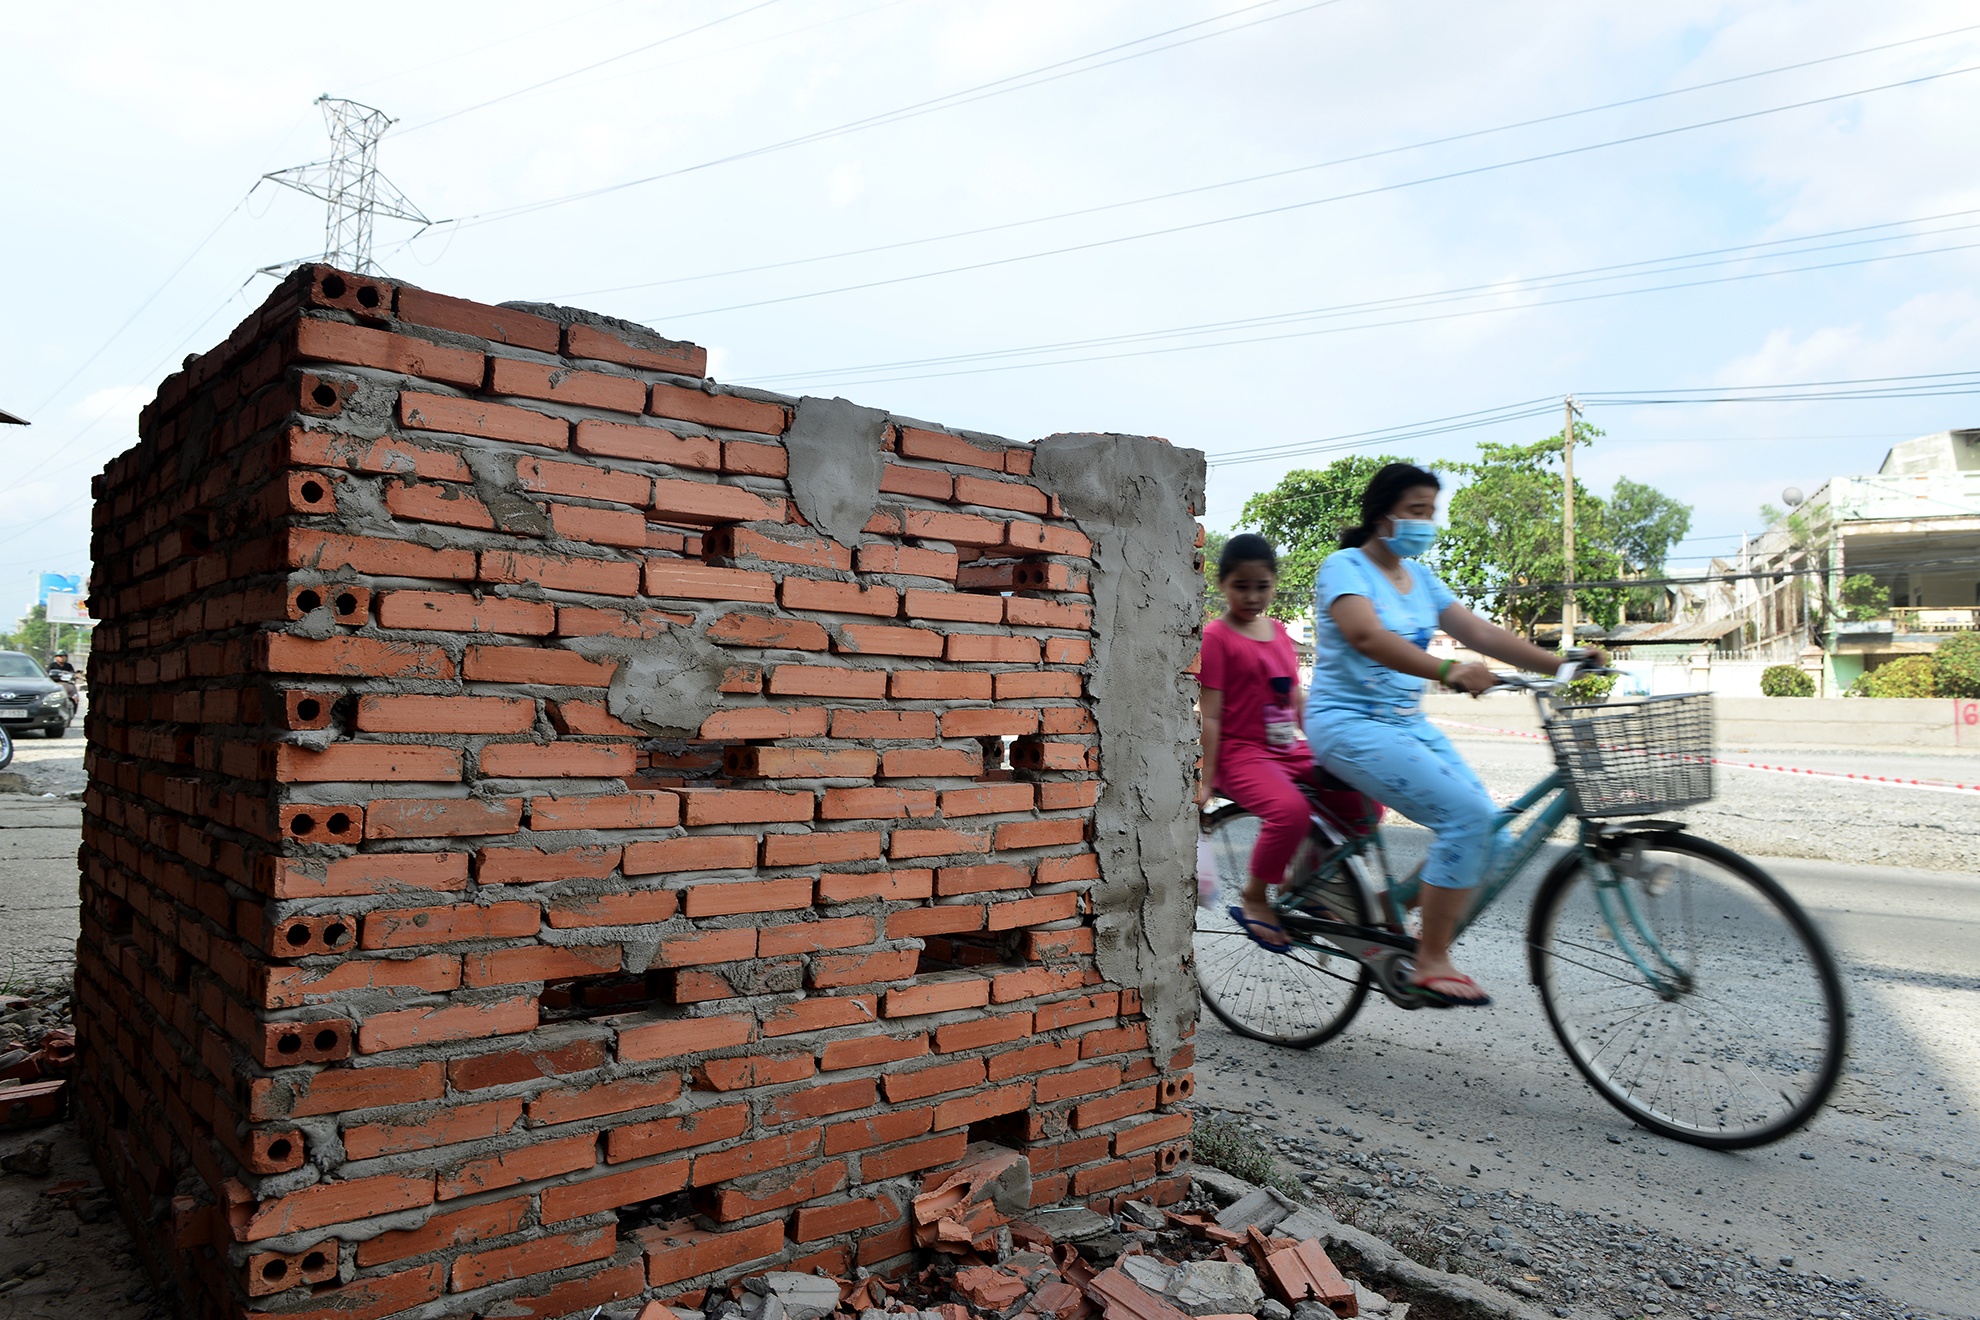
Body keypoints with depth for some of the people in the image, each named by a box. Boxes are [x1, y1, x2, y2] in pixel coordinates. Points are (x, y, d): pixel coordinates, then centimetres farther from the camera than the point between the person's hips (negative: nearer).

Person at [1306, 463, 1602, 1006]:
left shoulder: (1419, 578, 14)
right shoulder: (1345, 566, -10)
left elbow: (1479, 632, 5)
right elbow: (1367, 636, -29)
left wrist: (1558, 664, -7)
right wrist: (1447, 671, -42)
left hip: (1408, 723, 8)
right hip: (1349, 724, -8)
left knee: (1484, 824, -5)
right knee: (1467, 815, -20)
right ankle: (1430, 965, -10)